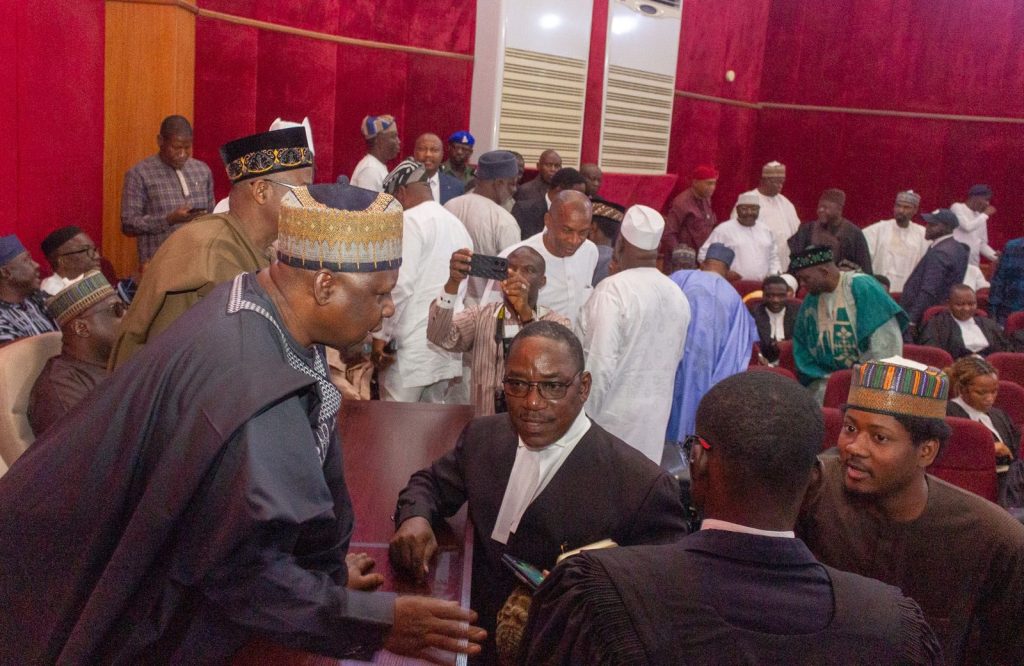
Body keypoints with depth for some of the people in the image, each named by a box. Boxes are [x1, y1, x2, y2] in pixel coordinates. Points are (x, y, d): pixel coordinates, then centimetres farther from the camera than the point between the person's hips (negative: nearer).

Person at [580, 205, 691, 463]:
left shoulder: (613, 290, -18)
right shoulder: (677, 295, 3)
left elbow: (601, 363, -21)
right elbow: (676, 356, 12)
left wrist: (583, 418, -13)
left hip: (613, 414, -6)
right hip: (657, 413, 6)